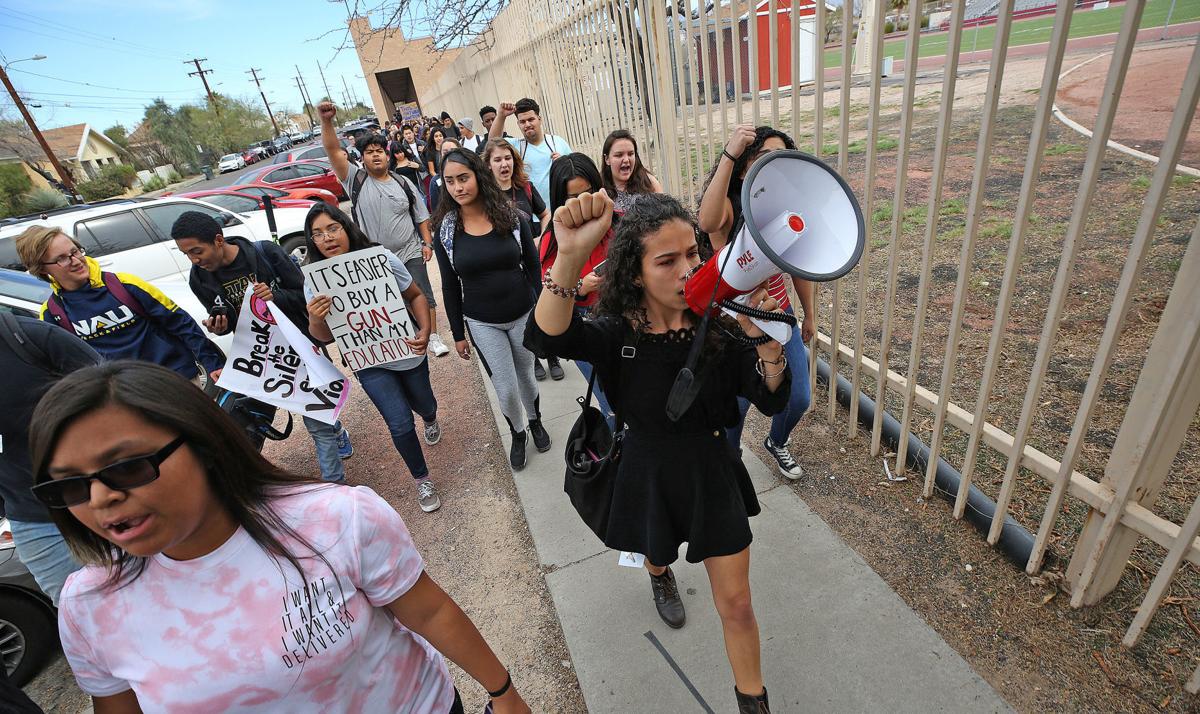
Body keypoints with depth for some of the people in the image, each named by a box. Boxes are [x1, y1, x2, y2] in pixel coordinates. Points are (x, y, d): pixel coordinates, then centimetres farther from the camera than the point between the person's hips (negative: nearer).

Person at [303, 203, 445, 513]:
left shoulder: (382, 259, -18)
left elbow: (416, 295, -6)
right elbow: (324, 336, -6)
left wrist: (424, 330, -22)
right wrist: (315, 319, -29)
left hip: (407, 352, 0)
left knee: (424, 405, 22)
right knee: (400, 423, -6)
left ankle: (430, 420, 63)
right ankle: (422, 480, 20)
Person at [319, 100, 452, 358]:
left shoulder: (403, 184, 4)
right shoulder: (356, 180, -2)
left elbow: (421, 216, 7)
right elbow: (332, 151, -14)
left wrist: (427, 243, -2)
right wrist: (326, 121, -27)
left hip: (410, 253, 1)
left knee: (423, 296, 4)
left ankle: (434, 337, 16)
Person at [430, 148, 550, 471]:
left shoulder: (511, 217, -7)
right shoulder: (446, 230, -6)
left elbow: (533, 267, -1)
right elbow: (450, 287, 1)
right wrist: (458, 333, 3)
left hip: (523, 316, 0)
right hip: (482, 324, 0)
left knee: (525, 375, 17)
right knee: (506, 389, 4)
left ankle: (535, 421, 46)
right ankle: (517, 434, 34)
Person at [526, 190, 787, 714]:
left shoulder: (718, 326, -15)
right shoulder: (616, 333, -21)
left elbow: (772, 400, -14)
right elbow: (547, 338, -41)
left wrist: (767, 341, -34)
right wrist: (570, 256, -58)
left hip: (714, 473, 1)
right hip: (649, 475, 0)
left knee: (736, 604, 10)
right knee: (658, 553, 31)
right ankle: (660, 576, 71)